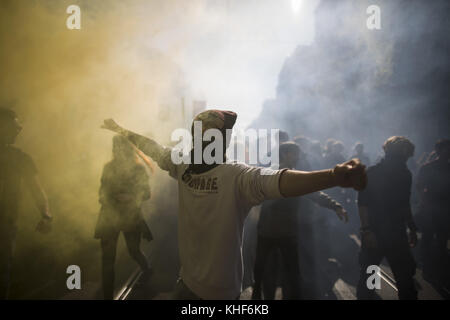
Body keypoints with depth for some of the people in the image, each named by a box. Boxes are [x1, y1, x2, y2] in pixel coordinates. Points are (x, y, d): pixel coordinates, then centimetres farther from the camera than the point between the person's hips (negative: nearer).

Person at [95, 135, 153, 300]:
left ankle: (147, 272, 45)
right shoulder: (108, 166, 4)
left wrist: (130, 199, -22)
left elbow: (146, 193, -5)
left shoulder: (138, 168, -6)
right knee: (107, 257, 0)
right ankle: (107, 294, 10)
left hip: (131, 216, -2)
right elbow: (103, 188, 12)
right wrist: (104, 198, -9)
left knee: (134, 250, 11)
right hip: (110, 215, 3)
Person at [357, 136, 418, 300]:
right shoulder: (372, 173, -10)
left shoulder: (405, 174, 7)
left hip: (397, 232, 5)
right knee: (368, 273, 7)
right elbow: (362, 203, -12)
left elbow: (405, 204, 16)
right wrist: (366, 230, -18)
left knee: (405, 274, 8)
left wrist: (412, 228, 16)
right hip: (374, 233, -4)